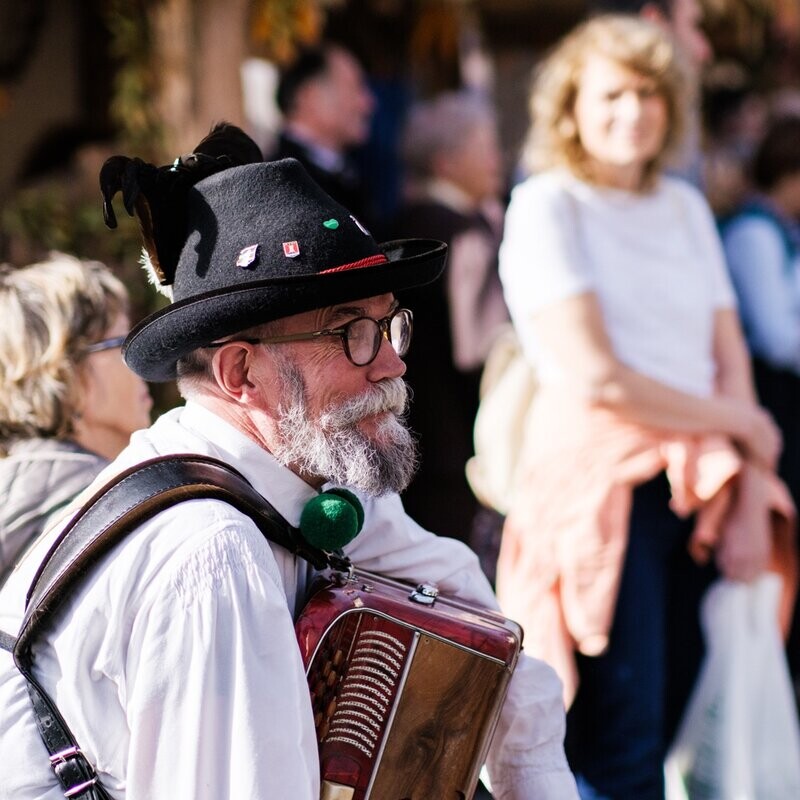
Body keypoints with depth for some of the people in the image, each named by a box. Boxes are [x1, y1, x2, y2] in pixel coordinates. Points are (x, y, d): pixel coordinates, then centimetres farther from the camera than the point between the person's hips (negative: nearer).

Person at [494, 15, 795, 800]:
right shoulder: (547, 206, -2)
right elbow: (596, 378, -12)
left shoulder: (685, 206, 17)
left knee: (677, 729, 5)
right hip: (602, 482, -6)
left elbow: (730, 356, 11)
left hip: (699, 490, 6)